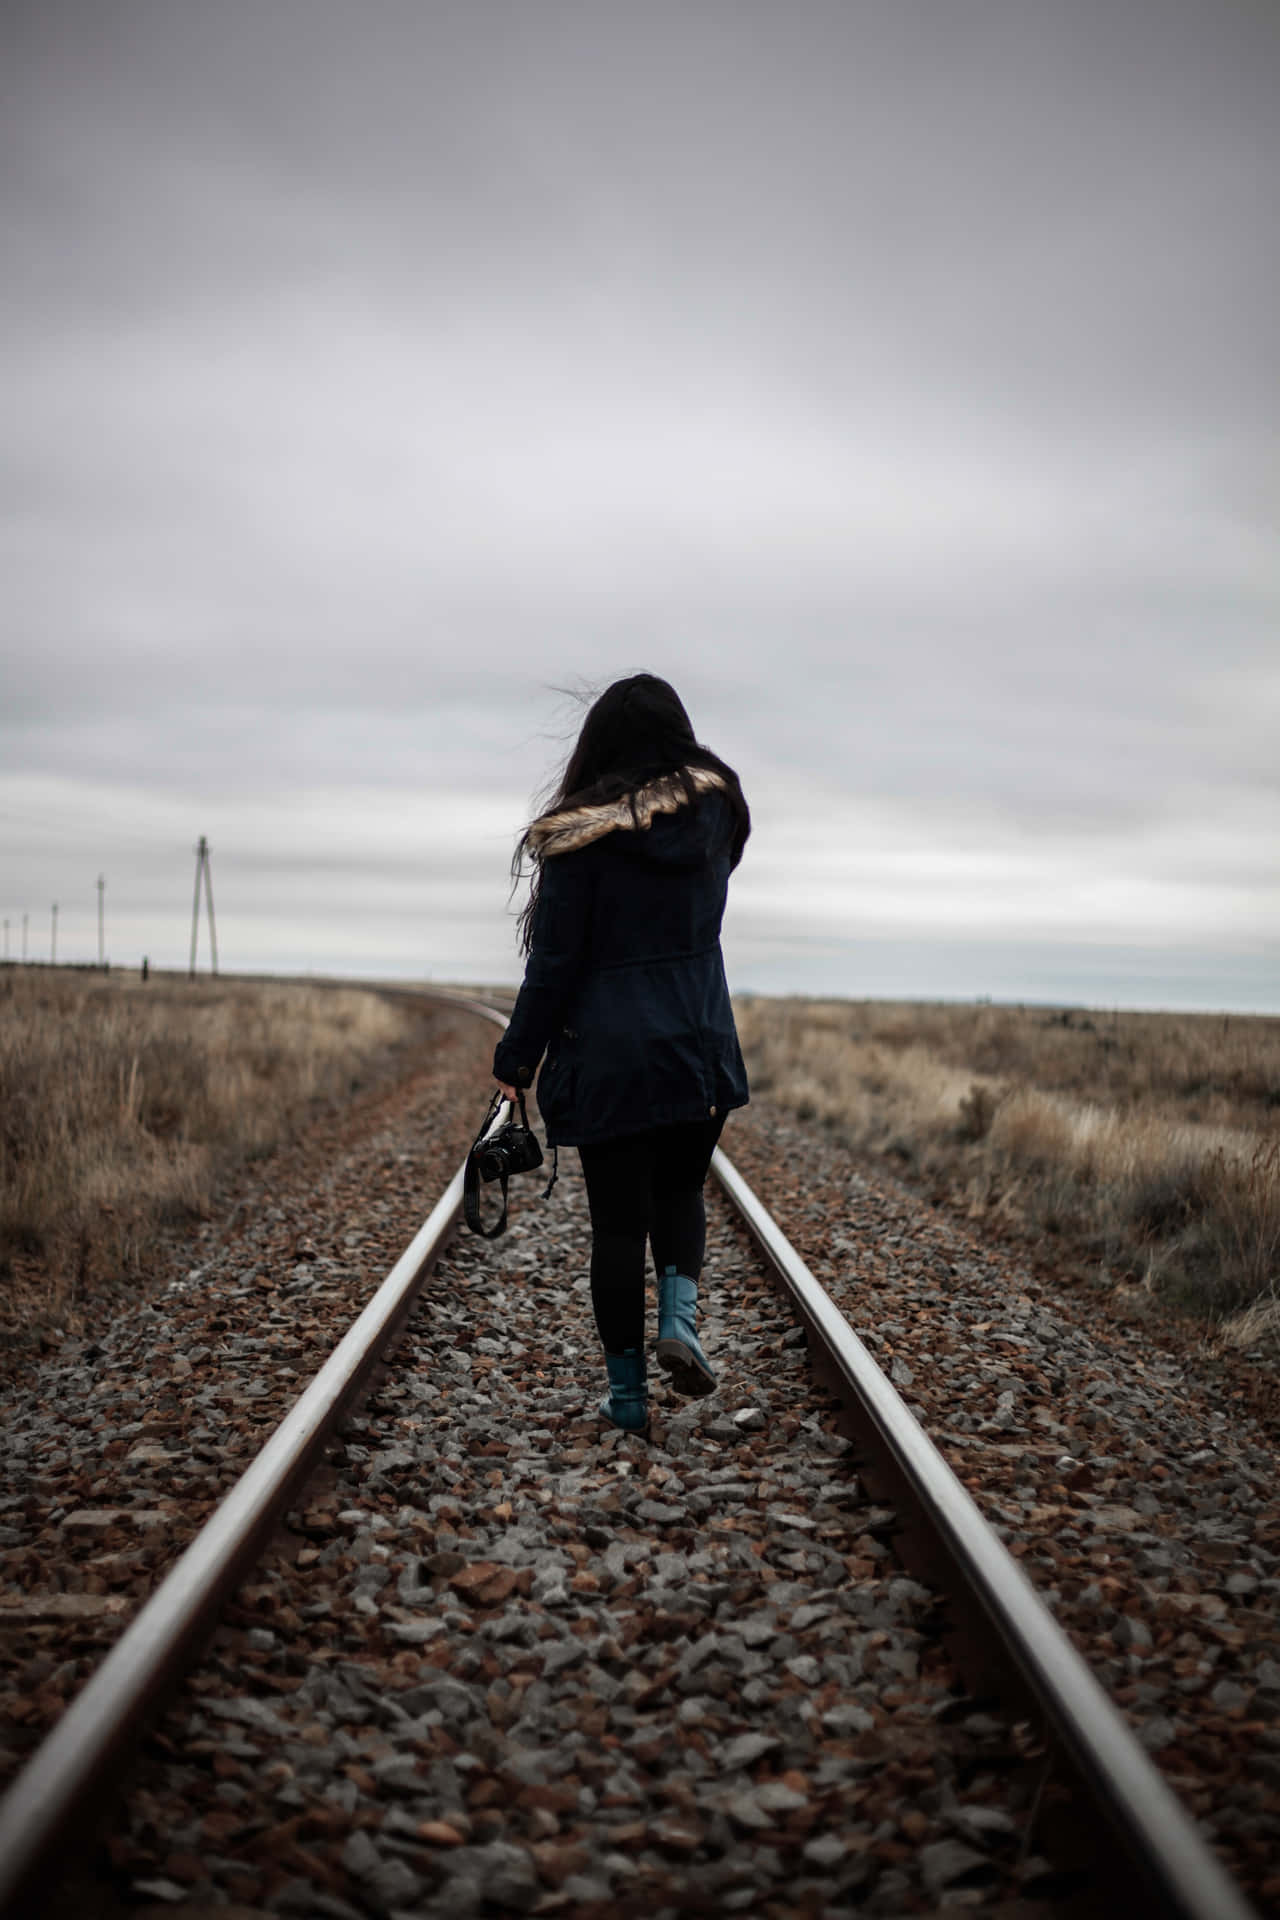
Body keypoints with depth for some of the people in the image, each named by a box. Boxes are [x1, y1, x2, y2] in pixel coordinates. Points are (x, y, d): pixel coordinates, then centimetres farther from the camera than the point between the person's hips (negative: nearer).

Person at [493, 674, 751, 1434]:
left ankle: (628, 1392, 12)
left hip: (607, 1057, -3)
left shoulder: (580, 838, -10)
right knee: (680, 1193, 22)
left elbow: (555, 962, -9)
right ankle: (681, 1317, -2)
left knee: (618, 1221, 7)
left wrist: (517, 1059, 0)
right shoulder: (714, 811, 1)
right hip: (700, 1049, 3)